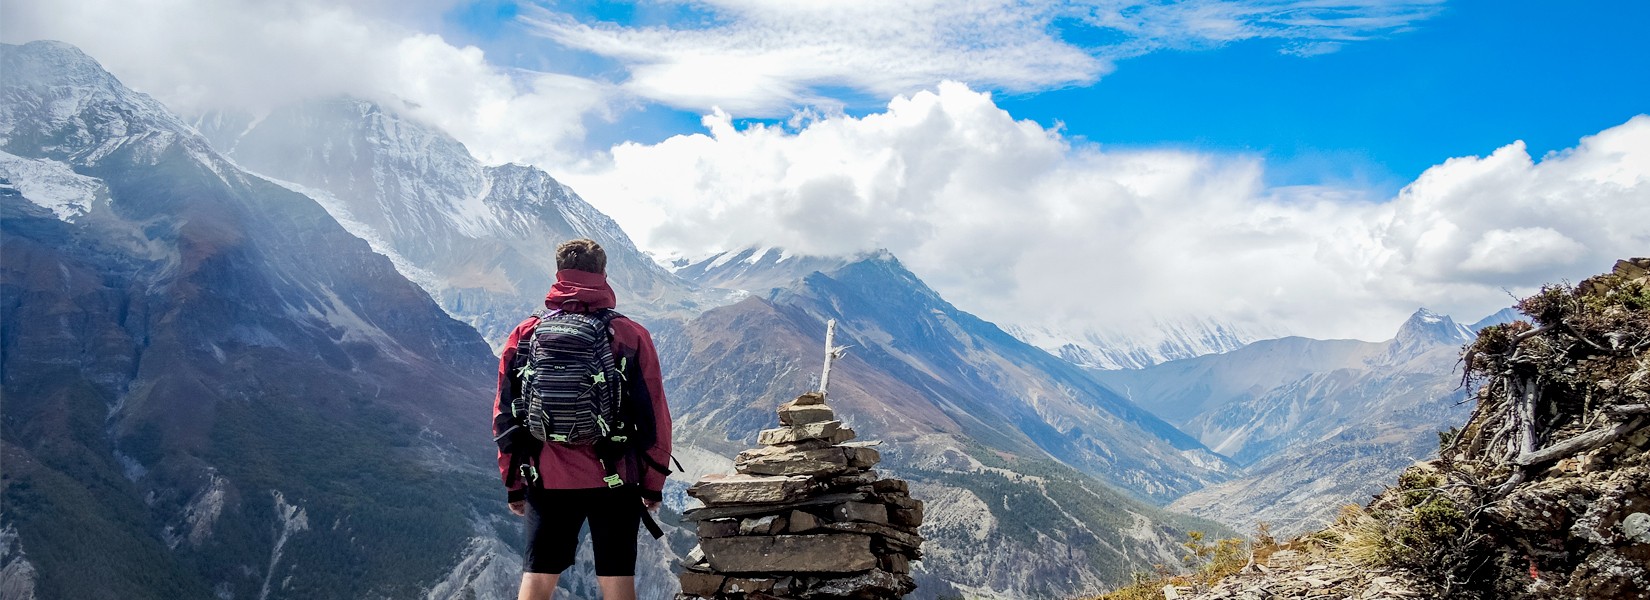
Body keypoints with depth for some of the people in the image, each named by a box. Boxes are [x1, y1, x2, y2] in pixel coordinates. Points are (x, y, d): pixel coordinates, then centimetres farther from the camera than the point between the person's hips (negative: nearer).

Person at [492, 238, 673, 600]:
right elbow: (654, 415, -3)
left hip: (548, 482, 2)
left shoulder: (526, 335, 1)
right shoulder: (631, 336, -4)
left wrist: (513, 483, 15)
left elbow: (505, 414, 5)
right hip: (614, 481, -1)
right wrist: (653, 484, 7)